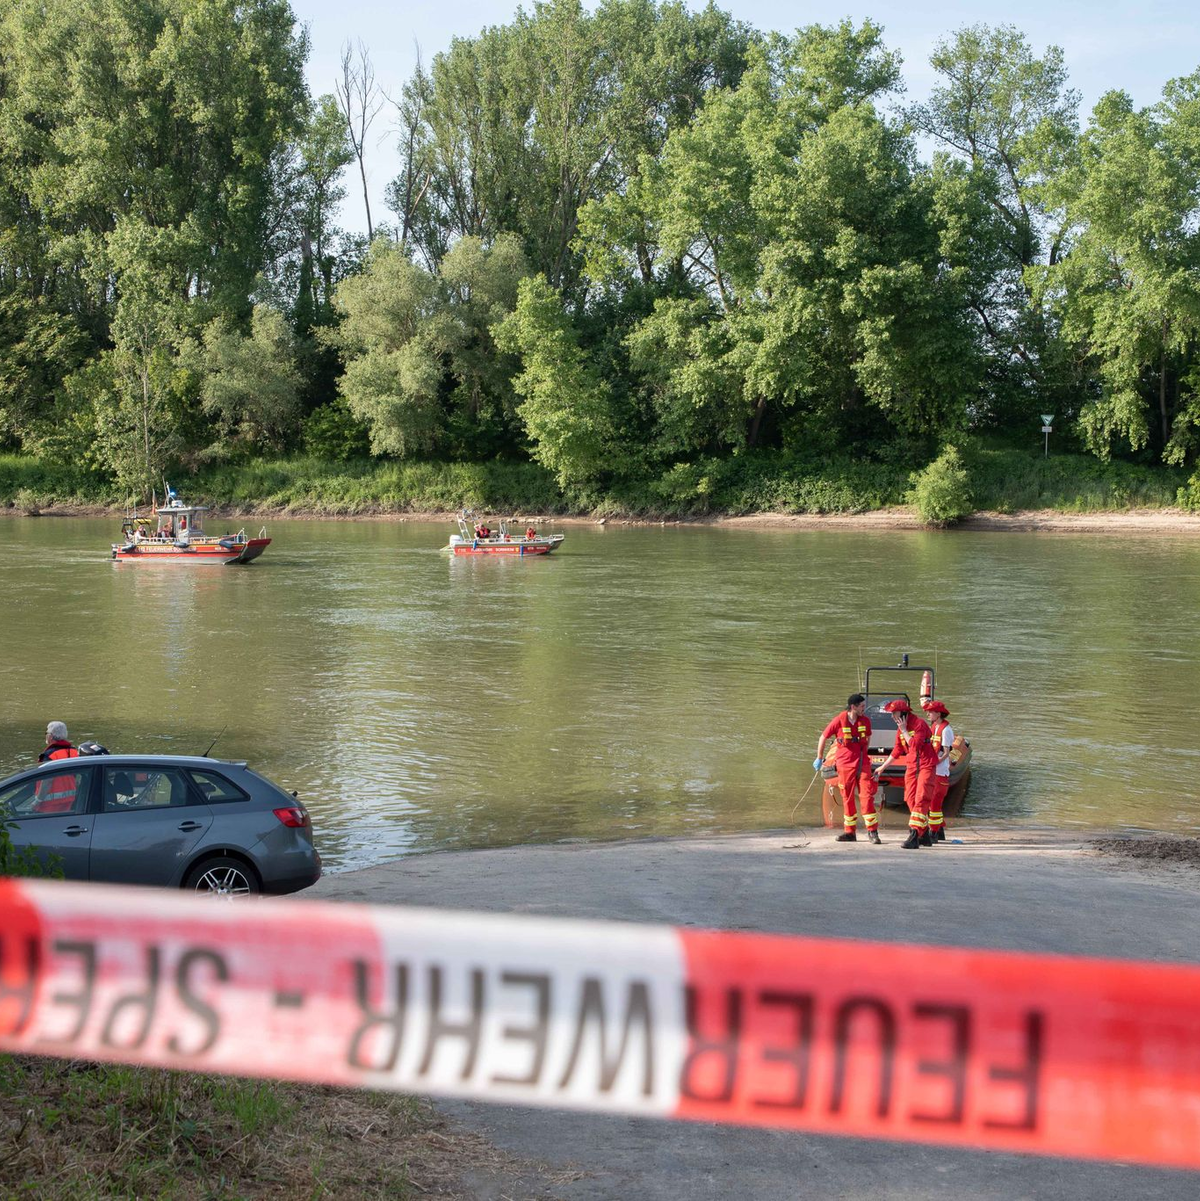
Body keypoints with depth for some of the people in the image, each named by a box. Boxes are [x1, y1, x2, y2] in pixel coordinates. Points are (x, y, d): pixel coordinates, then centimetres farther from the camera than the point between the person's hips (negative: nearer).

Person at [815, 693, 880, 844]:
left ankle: (872, 831, -3)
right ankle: (849, 832, 14)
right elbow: (823, 738, 3)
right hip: (845, 764, -2)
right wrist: (819, 758, 11)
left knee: (867, 795, -7)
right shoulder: (839, 721, -8)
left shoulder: (865, 721, 2)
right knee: (848, 798, 5)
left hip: (862, 763, 2)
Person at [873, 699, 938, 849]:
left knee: (921, 799, -15)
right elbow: (897, 751, 22)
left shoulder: (919, 724, -14)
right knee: (910, 799, 4)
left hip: (926, 765, -8)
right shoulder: (900, 729, 11)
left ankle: (914, 835, -24)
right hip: (912, 766, 8)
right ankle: (924, 835, 13)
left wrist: (904, 731, -17)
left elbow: (915, 744, -26)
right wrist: (882, 767, 25)